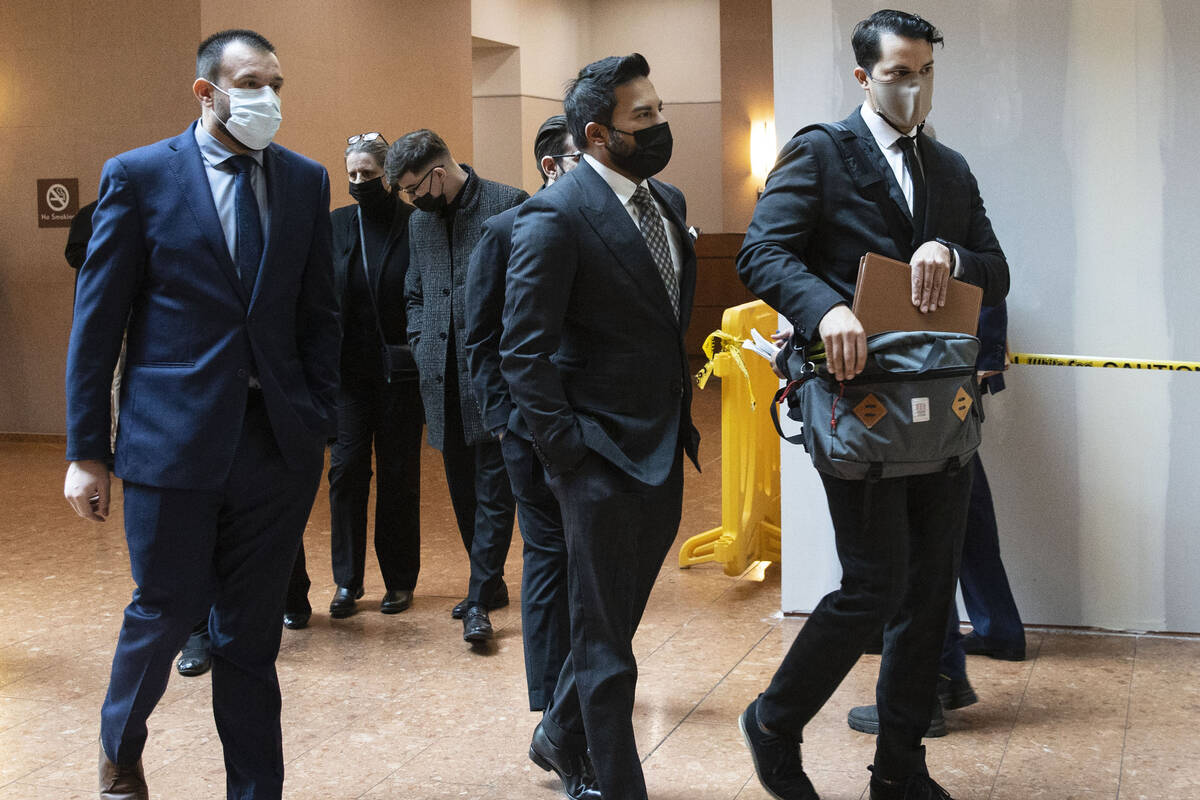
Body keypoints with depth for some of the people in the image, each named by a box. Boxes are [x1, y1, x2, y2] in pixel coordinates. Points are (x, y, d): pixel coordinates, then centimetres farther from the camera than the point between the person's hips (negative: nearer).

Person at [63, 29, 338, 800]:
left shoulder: (305, 181, 7)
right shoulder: (139, 176, -2)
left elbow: (319, 314, 10)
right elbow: (97, 321, -2)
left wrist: (319, 426, 5)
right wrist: (87, 450, -3)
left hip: (278, 440, 3)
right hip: (175, 438, -2)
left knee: (253, 633, 10)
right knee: (166, 612, 8)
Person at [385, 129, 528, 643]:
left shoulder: (507, 206, -5)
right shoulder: (419, 221, 15)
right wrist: (420, 342, 10)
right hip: (443, 377, 7)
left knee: (493, 487, -5)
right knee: (462, 487, 12)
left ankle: (479, 600, -3)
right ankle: (490, 582, 25)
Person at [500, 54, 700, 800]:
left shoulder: (668, 201, 10)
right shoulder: (555, 215, -15)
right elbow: (524, 350, -16)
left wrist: (682, 413, 11)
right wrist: (563, 447, -17)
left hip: (664, 450, 8)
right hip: (604, 456, -8)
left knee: (616, 617, 21)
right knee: (606, 636, 5)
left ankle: (562, 736, 43)